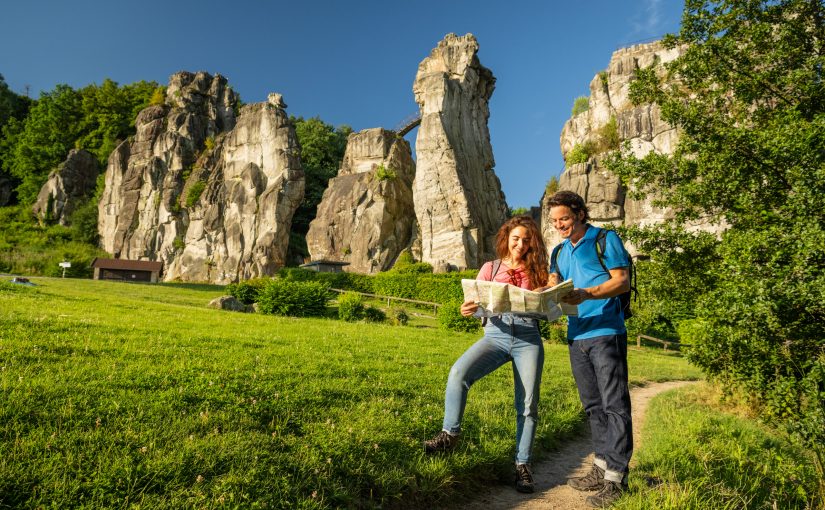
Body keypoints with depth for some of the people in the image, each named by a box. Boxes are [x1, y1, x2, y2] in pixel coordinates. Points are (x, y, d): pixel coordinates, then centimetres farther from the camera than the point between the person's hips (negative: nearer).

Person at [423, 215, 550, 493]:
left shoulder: (537, 271, 12)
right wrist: (470, 309, -19)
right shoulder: (490, 268, 11)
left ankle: (523, 465, 11)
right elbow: (478, 304, 4)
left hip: (528, 338, 1)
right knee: (459, 372, -26)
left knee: (528, 403, -5)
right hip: (496, 334, 0)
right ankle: (450, 434, -10)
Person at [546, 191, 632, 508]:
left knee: (614, 405, -2)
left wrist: (586, 294, -23)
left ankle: (615, 477, 4)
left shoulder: (605, 240, -1)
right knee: (592, 405, 13)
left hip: (606, 333, -7)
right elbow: (553, 285, 13)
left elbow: (623, 282, -8)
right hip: (577, 336, 7)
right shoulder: (560, 251, 18)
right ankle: (602, 466, 23)